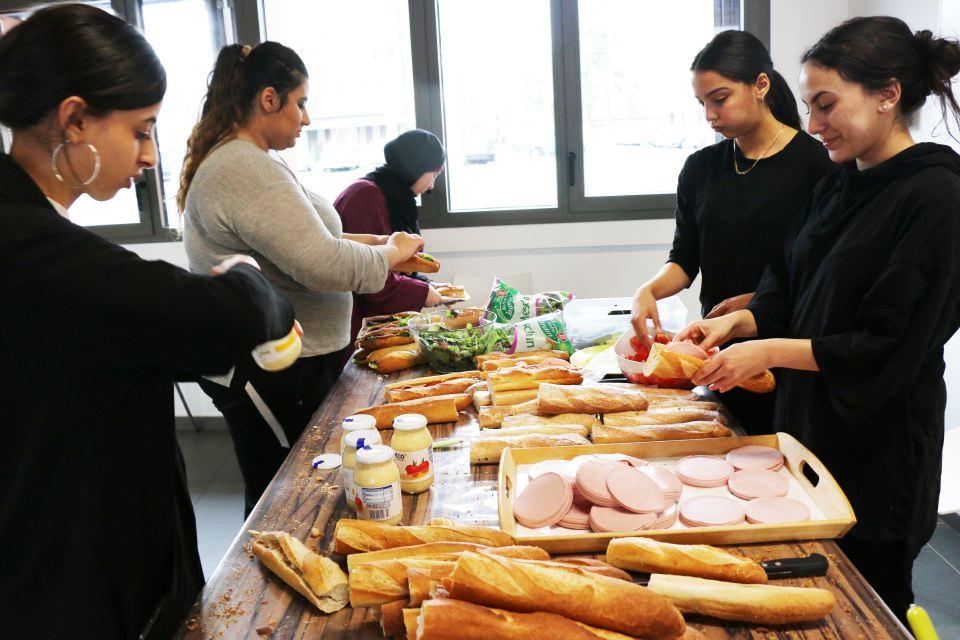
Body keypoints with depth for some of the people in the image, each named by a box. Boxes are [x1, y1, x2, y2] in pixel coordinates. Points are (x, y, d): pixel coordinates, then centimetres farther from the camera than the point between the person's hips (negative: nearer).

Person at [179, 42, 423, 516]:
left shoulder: (226, 161, 15)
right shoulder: (249, 170, -20)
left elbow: (294, 240, 23)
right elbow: (326, 267, -26)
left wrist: (375, 241, 13)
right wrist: (392, 252, -8)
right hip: (273, 376, -10)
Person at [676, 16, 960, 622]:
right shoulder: (838, 186, 7)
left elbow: (890, 350, -19)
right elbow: (788, 293, 12)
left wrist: (769, 351, -19)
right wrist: (738, 321, -5)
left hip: (878, 453, -7)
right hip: (809, 431, 7)